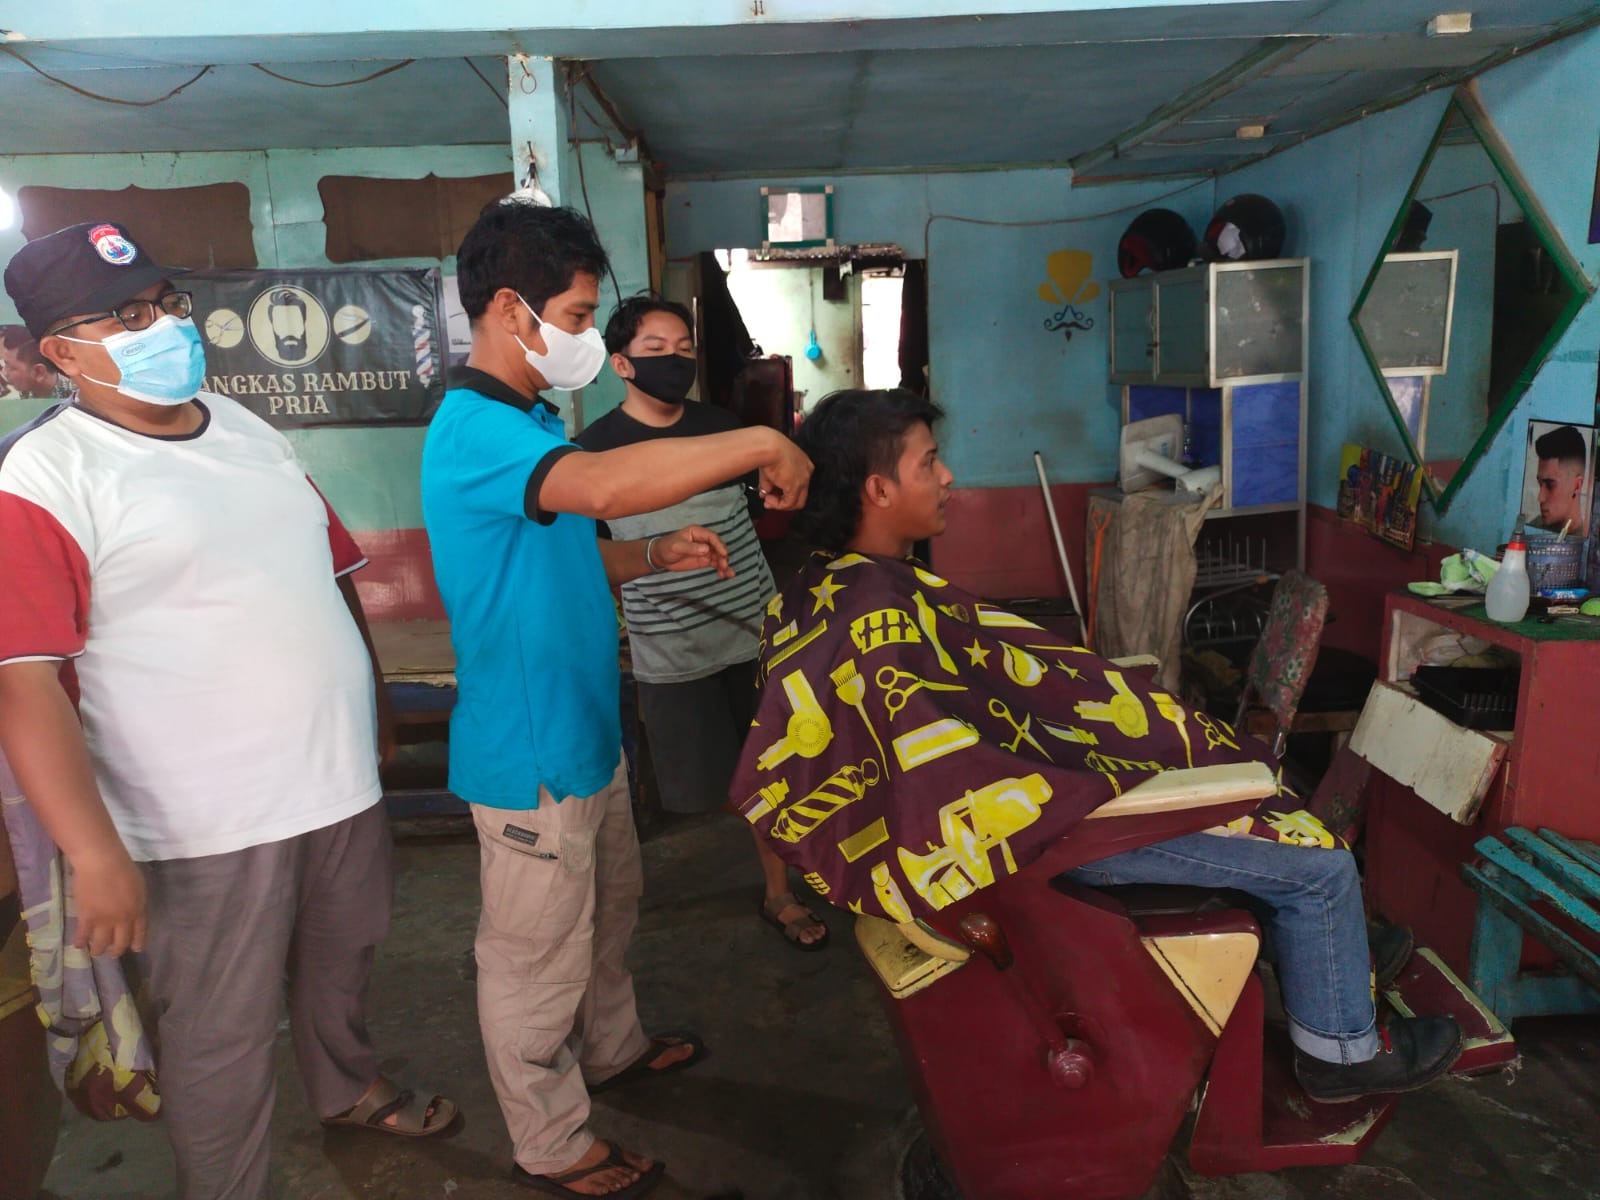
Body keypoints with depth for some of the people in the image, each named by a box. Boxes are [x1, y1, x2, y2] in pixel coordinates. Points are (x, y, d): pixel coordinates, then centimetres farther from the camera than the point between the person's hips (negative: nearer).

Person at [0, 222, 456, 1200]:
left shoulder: (247, 429, 9)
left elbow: (333, 571, 16)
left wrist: (371, 702, 17)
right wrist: (95, 854, -23)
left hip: (342, 778, 7)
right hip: (209, 824, -6)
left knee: (342, 962, 26)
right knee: (225, 1041, 10)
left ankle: (351, 1087, 52)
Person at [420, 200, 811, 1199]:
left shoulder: (530, 421, 10)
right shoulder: (473, 431, -24)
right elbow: (605, 484, -43)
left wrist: (657, 555, 2)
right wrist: (764, 444, -33)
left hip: (587, 732, 10)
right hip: (531, 753, -10)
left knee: (609, 908, 27)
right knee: (538, 959, 10)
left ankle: (612, 1049, 51)